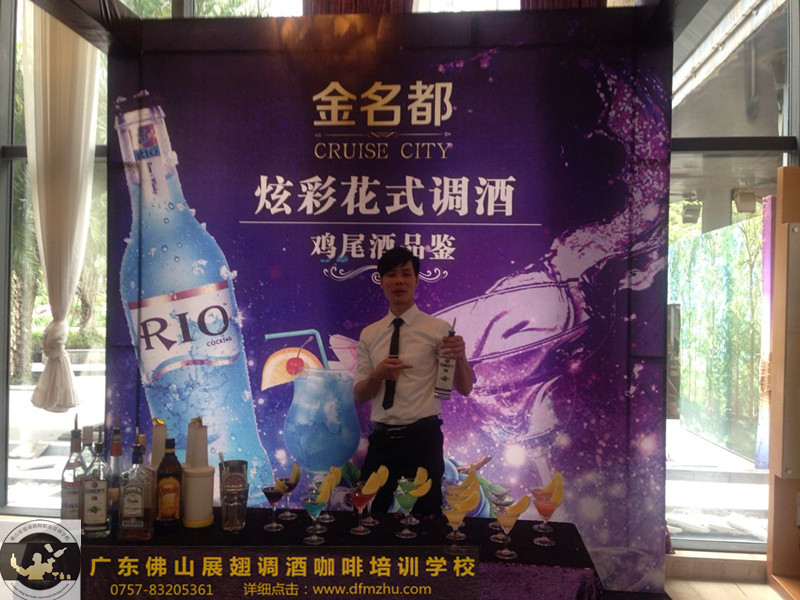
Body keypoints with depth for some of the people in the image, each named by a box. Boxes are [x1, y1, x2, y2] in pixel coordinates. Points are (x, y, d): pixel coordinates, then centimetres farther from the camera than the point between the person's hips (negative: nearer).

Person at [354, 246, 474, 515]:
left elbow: (465, 389, -7)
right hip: (381, 440, 4)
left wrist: (460, 357, -28)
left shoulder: (438, 328, -5)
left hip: (423, 439, -3)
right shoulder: (369, 334, 6)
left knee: (425, 516, 10)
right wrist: (378, 375, -16)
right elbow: (358, 395, 5)